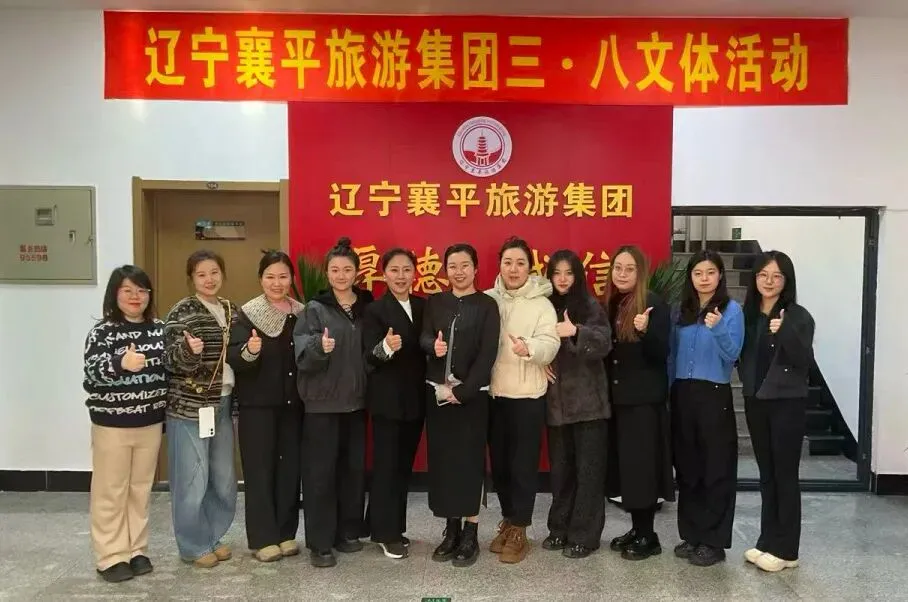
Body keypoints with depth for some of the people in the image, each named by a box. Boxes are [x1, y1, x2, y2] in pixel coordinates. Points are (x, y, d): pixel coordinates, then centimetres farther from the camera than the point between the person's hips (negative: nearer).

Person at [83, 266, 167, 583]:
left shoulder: (159, 329, 4)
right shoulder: (103, 331, -9)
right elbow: (91, 372, -21)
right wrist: (121, 363, -36)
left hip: (151, 422, 4)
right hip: (112, 423, -4)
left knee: (141, 488, 14)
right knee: (111, 492, 6)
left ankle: (136, 550, 27)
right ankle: (111, 557, 18)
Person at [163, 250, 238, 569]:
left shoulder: (231, 311, 10)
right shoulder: (181, 312, -9)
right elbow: (171, 360, -15)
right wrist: (189, 350, -33)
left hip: (224, 403, 7)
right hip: (189, 405, -6)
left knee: (223, 476, 13)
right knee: (193, 478, -1)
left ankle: (213, 536, 30)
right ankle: (194, 545, 16)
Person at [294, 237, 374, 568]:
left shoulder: (368, 306, 6)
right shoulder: (315, 309, -5)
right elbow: (302, 357, -15)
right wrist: (320, 347, -33)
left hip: (356, 400, 4)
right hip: (322, 402, -4)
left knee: (354, 468, 11)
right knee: (320, 471, 0)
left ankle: (348, 532, 25)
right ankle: (319, 543, 10)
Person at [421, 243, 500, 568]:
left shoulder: (487, 305, -1)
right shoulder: (434, 302, 10)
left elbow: (488, 353, -8)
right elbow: (424, 337, 0)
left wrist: (463, 391, -14)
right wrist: (434, 345, -24)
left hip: (472, 394, -3)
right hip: (437, 392, 4)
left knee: (469, 460, -1)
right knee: (442, 459, 6)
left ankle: (470, 535, 11)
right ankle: (451, 529, 20)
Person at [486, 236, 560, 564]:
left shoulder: (541, 304, -4)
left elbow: (550, 344, -17)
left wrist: (530, 348, -37)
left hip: (528, 395, -3)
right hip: (493, 393, 4)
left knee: (523, 463, 2)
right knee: (498, 461, 13)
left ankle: (519, 530, 16)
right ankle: (508, 520, 31)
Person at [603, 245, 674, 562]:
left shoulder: (655, 305, -9)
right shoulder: (610, 305, 9)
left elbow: (661, 355, -15)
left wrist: (645, 331, -31)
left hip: (645, 399, -6)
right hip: (617, 397, 7)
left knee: (641, 464, -2)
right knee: (624, 464, 11)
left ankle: (648, 536, 10)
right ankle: (637, 529, 23)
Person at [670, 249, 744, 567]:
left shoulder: (732, 309, -3)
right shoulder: (681, 311, 10)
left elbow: (732, 354, -12)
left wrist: (718, 329, -28)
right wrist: (670, 391, 9)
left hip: (714, 395, -5)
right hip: (682, 394, 5)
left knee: (716, 469, 2)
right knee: (687, 467, 10)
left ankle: (714, 542, 11)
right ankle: (690, 535, 21)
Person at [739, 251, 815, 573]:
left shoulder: (798, 316, -8)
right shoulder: (747, 314, 5)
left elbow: (806, 361, -14)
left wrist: (785, 333, -26)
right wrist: (748, 384, -5)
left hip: (788, 403, -5)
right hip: (755, 401, 5)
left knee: (785, 475, 2)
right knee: (766, 473, 13)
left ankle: (785, 549, 12)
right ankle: (767, 540, 23)